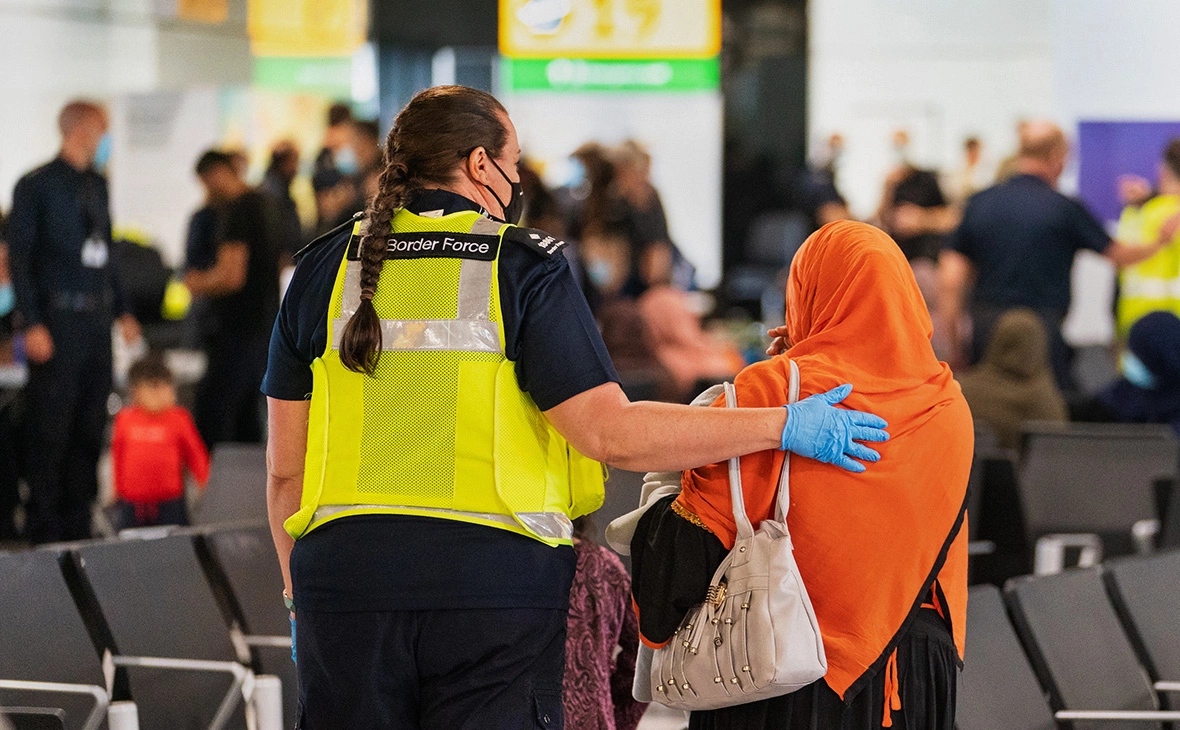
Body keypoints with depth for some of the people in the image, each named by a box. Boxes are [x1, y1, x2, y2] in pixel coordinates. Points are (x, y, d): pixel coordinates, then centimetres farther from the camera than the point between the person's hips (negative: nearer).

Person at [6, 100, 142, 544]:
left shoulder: (97, 185, 14)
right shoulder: (37, 186, -7)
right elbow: (19, 258, -9)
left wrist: (120, 311, 15)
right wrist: (32, 324, -16)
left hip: (96, 320, 7)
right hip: (58, 320, -7)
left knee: (90, 426, 9)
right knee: (50, 428, -4)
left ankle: (78, 522, 17)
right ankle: (44, 528, 2)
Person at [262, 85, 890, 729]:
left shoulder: (324, 271, 7)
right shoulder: (523, 268, -3)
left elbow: (285, 466, 8)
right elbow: (610, 434, -11)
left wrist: (298, 593, 19)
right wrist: (781, 426, -5)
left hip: (345, 579, 3)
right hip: (494, 582, -3)